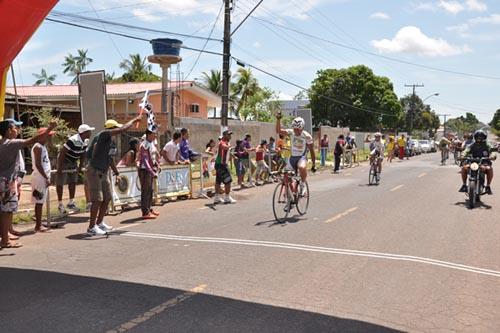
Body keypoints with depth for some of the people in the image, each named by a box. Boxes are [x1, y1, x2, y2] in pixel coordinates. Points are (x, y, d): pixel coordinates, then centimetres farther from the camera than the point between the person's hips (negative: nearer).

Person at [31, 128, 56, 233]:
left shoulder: (43, 147, 16)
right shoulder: (38, 147, -13)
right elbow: (38, 164, -19)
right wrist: (46, 178, -19)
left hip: (43, 177, 9)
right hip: (40, 177, -9)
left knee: (40, 202, 11)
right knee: (39, 202, -5)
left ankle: (39, 224, 15)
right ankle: (38, 226, -1)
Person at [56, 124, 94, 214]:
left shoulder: (86, 141, -5)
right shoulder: (73, 140, -30)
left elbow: (83, 154, 7)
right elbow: (62, 152, -27)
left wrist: (80, 166, 8)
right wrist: (59, 167, -25)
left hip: (73, 162, 8)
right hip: (63, 161, -8)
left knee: (73, 182, 9)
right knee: (60, 183, 1)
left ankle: (71, 203, 20)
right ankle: (60, 204, 9)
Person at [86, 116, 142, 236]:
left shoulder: (112, 143, 11)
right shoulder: (103, 135, -15)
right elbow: (122, 129, -24)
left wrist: (115, 170, 28)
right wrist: (134, 120, -14)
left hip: (104, 173, 9)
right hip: (94, 172, -9)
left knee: (107, 199, 12)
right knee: (97, 200, -10)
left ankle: (99, 223, 25)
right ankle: (91, 227, -3)